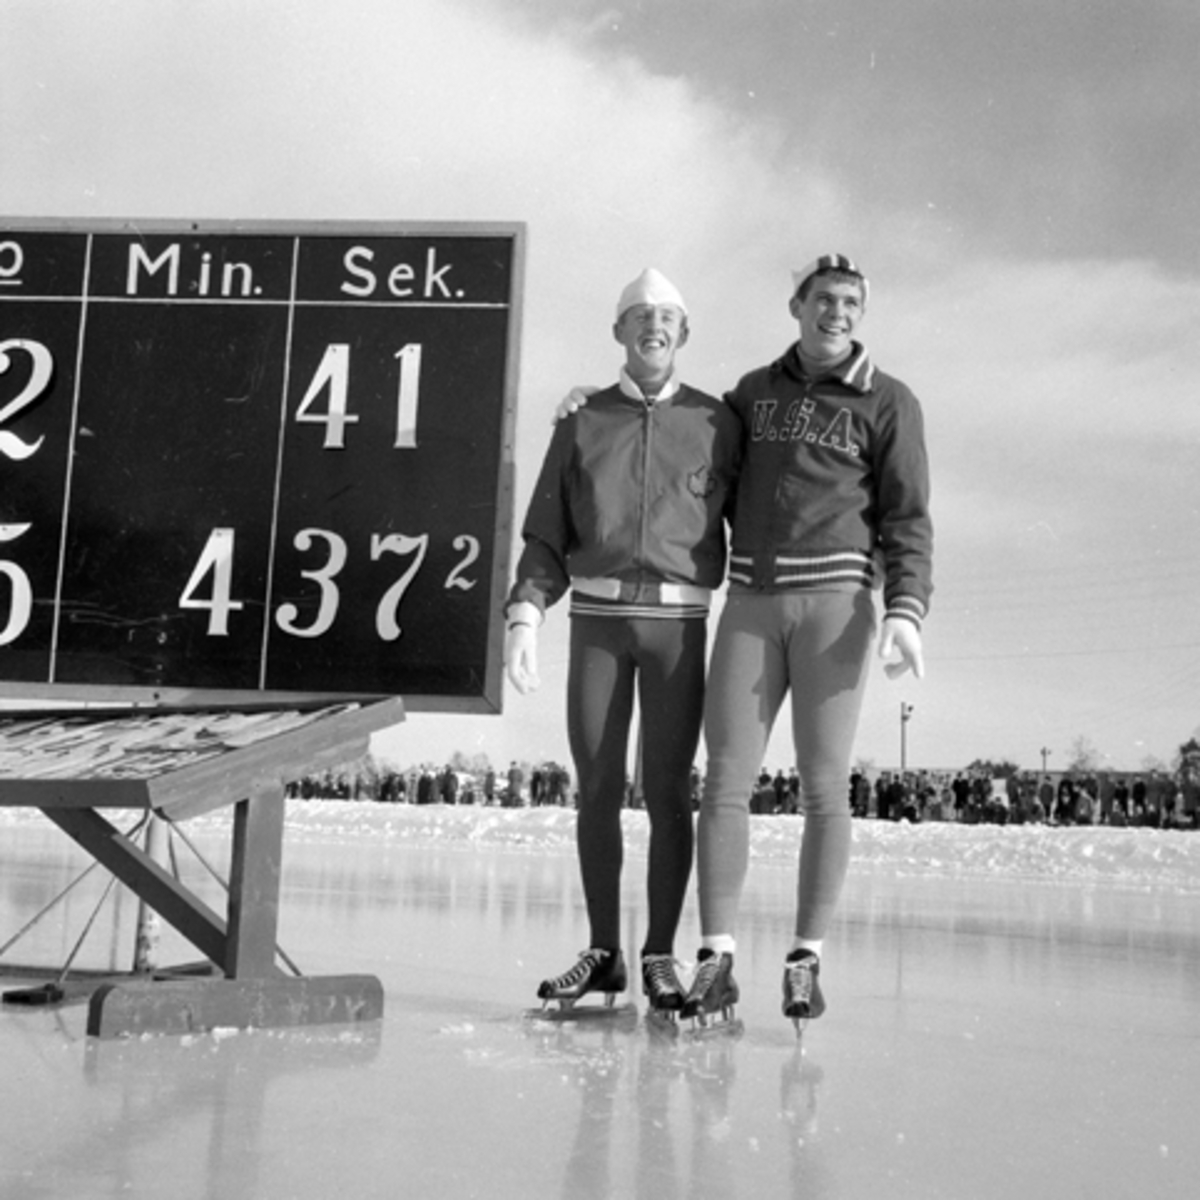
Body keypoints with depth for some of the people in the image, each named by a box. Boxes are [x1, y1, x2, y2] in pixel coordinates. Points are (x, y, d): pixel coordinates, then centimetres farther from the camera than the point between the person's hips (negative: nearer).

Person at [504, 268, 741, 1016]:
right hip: (597, 622, 2)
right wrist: (524, 618, -8)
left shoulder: (717, 424, 6)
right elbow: (546, 540, 7)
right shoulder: (582, 426, 9)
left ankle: (661, 958, 5)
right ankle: (604, 954, 11)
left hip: (678, 624, -1)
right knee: (597, 791, 2)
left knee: (668, 792, -4)